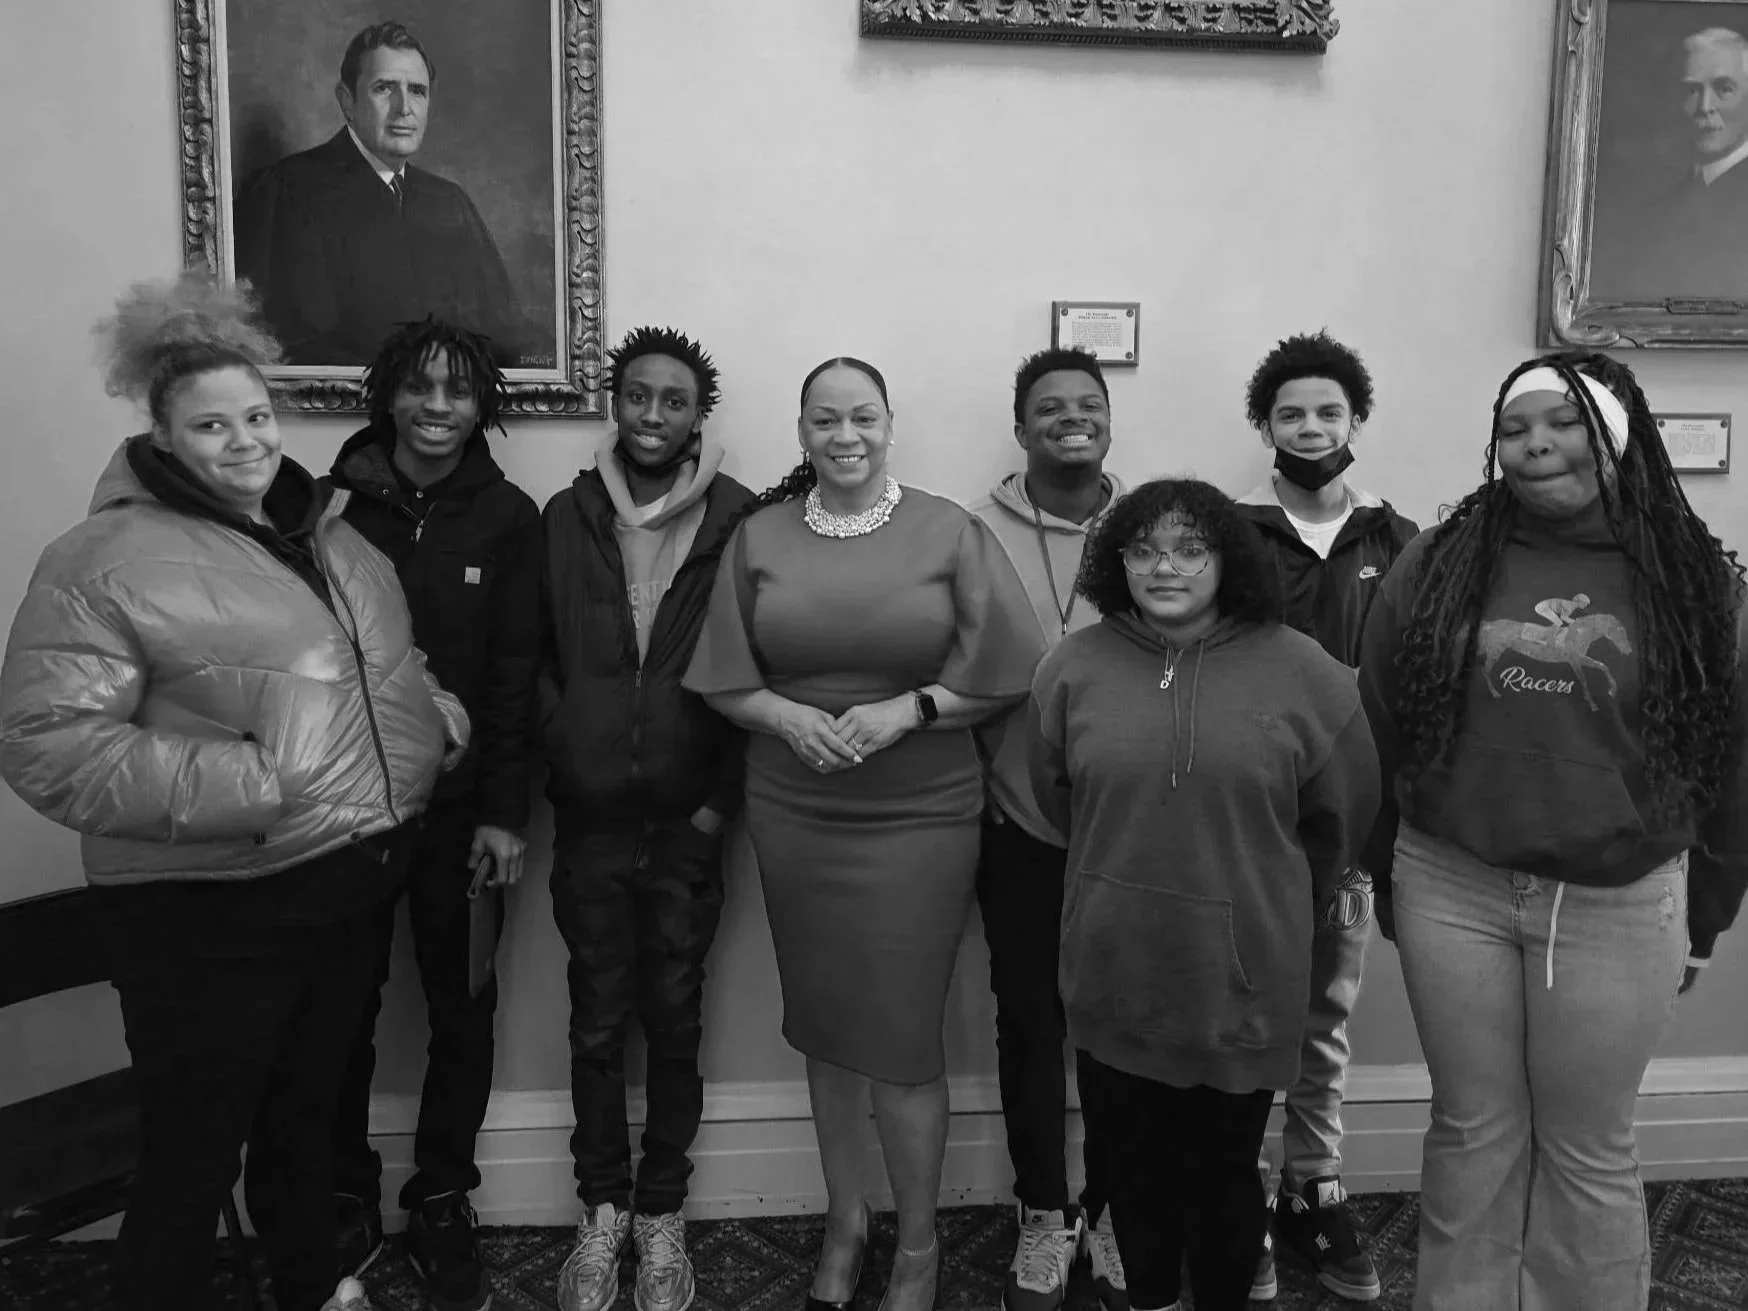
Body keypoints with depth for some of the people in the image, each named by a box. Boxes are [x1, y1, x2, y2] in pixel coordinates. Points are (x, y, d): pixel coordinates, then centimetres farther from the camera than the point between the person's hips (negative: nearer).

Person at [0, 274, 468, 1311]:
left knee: (307, 1118, 26)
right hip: (211, 917, -7)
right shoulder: (108, 558, -14)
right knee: (194, 1160, 7)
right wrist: (243, 788, -26)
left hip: (348, 891, 7)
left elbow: (390, 669, 21)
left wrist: (439, 719, 1)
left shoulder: (325, 533, 8)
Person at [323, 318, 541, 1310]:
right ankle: (347, 1207, 28)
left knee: (462, 1008, 8)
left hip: (462, 805, 0)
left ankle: (443, 1207, 27)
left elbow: (514, 673, -4)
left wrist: (505, 812, -8)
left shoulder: (508, 517, -2)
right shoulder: (336, 502, -2)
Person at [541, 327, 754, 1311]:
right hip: (590, 819, 2)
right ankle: (604, 1210, 30)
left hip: (687, 821, -1)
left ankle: (662, 1214, 28)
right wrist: (568, 757, -3)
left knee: (673, 1019, 10)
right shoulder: (568, 516, 2)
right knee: (598, 1021, 12)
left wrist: (722, 799, -7)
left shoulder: (738, 520, -4)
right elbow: (534, 655, 6)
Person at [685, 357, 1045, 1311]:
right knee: (823, 1027, 14)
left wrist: (906, 709, -15)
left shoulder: (950, 533, -3)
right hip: (793, 814, 3)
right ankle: (844, 1223, 36)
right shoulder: (758, 536, 4)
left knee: (902, 1039, 1)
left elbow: (1003, 678, -3)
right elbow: (725, 683, 5)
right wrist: (790, 718, -13)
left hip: (919, 819, -2)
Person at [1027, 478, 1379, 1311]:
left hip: (1241, 978, -2)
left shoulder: (1301, 672, -8)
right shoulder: (1073, 666, -4)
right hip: (1114, 974, 2)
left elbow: (1340, 815, 3)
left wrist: (1272, 904, 12)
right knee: (1134, 1166, 18)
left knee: (1223, 1173, 13)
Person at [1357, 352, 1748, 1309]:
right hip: (1453, 891, 1)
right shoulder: (1438, 563, -1)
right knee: (1473, 1133, 14)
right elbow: (1378, 732, 3)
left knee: (1589, 1152, 12)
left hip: (1620, 906, 0)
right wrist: (1386, 877, 5)